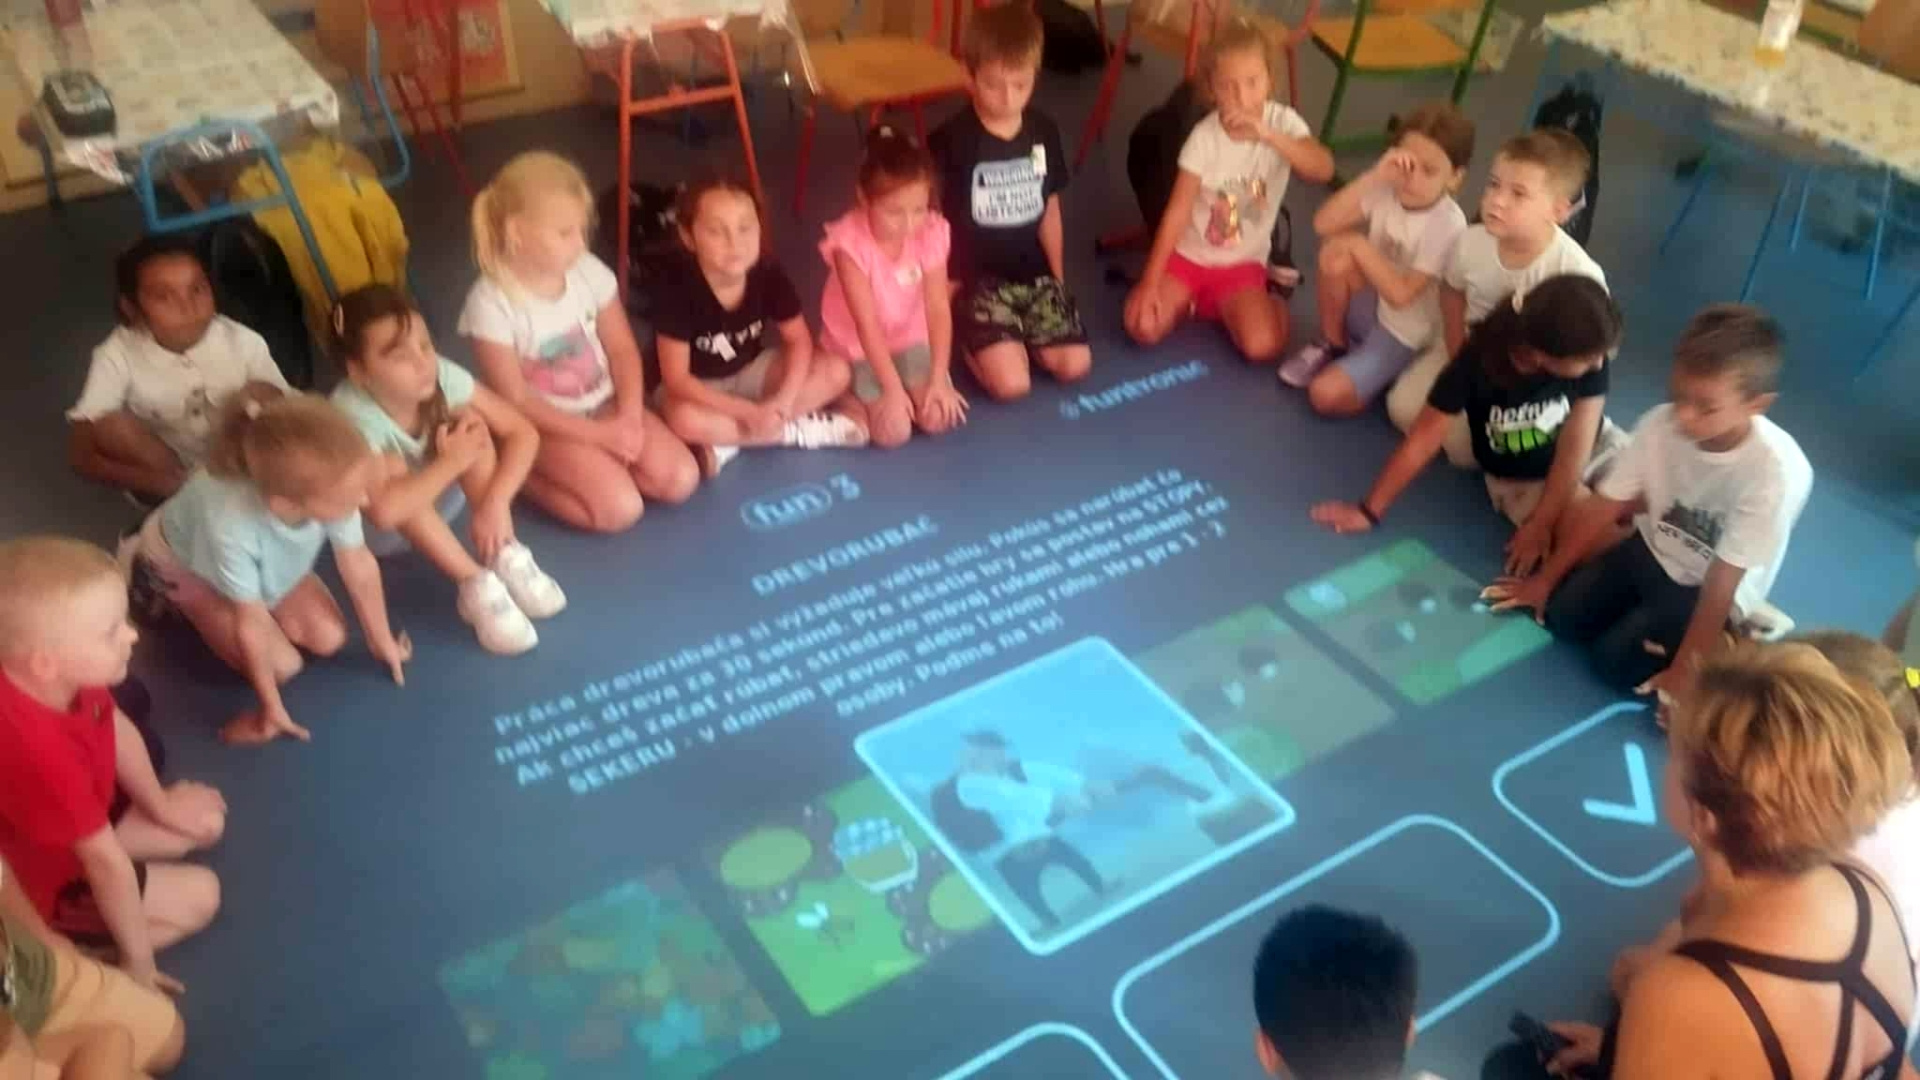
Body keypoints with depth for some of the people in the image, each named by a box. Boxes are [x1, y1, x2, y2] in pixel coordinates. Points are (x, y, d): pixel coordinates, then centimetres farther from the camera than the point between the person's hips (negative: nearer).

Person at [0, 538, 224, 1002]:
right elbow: (106, 860, -33)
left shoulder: (66, 677, -22)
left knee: (208, 822, 13)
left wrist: (161, 805, 11)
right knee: (200, 895, -4)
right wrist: (137, 957, -20)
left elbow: (119, 731, 0)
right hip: (47, 878, -8)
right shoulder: (42, 753, -45)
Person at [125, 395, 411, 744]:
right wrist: (272, 709, -19)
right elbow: (252, 624, -31)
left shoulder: (329, 488, -38)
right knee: (282, 664, -10)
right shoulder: (231, 525, -47)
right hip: (181, 562, -4)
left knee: (329, 637, -6)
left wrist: (382, 641, -4)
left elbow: (360, 567, -19)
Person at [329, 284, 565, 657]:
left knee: (469, 422, -23)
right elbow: (386, 509, -50)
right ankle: (477, 586, -33)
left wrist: (495, 503, -34)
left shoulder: (441, 375, -25)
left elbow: (523, 432, -21)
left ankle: (506, 557, -25)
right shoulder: (353, 416, -36)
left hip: (437, 499, 4)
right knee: (394, 468, -36)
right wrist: (450, 462, -37)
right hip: (373, 526, -4)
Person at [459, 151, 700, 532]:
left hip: (606, 405, 5)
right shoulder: (491, 304, -22)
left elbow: (622, 349, 1)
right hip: (545, 425, -5)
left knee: (680, 479, -13)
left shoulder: (589, 272, -9)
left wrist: (629, 418, -15)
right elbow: (514, 401, -18)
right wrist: (599, 434, -20)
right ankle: (522, 475, -1)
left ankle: (596, 462, 8)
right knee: (621, 508, -23)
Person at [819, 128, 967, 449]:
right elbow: (867, 324, -26)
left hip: (910, 340, 4)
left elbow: (938, 309, -17)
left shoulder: (931, 234, -17)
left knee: (940, 418, -14)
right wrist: (892, 388, -27)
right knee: (894, 431, -19)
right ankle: (852, 401, 11)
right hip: (857, 349, -4)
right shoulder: (851, 242, -28)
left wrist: (938, 379, -23)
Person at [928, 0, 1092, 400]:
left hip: (1035, 273, 5)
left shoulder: (1043, 131, 3)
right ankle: (970, 337, 9)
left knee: (1075, 365, -12)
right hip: (977, 279, -5)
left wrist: (1057, 277, 15)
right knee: (1012, 383, -21)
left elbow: (1049, 208, 13)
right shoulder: (950, 141, -13)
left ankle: (1018, 337, 16)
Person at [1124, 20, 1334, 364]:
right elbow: (1177, 211, -13)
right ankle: (1189, 300, 12)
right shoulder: (1204, 136, -14)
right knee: (1143, 327, -21)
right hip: (1189, 254, 1)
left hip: (1242, 263, 0)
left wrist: (1268, 135, -42)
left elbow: (1324, 170, -30)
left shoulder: (1283, 122, -13)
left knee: (1262, 347, -24)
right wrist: (1149, 283, -18)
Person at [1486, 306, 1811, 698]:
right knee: (1563, 614, -10)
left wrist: (1685, 670, -23)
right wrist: (1545, 578, -1)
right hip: (1652, 549, 5)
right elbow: (1603, 506, -9)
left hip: (1709, 588, -5)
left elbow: (1722, 581, -29)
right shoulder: (1660, 423, -20)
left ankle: (1731, 636, 6)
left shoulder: (1776, 471, -34)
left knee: (1616, 660, -15)